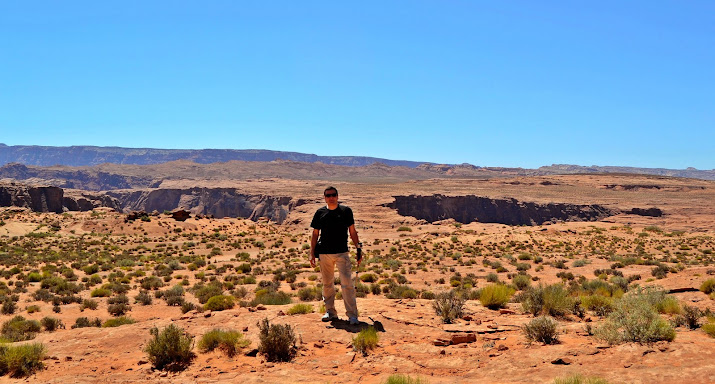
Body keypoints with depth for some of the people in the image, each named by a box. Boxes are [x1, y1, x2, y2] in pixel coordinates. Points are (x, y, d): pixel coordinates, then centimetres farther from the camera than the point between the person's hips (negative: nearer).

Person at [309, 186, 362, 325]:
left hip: (342, 252, -2)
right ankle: (330, 312, 23)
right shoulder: (320, 213, 7)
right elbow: (315, 234, 11)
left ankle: (352, 314, -3)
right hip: (324, 253, 2)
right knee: (327, 284, 10)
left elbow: (352, 231, 9)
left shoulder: (346, 211, 5)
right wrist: (312, 253, 6)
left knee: (347, 283, -8)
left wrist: (358, 248, 5)